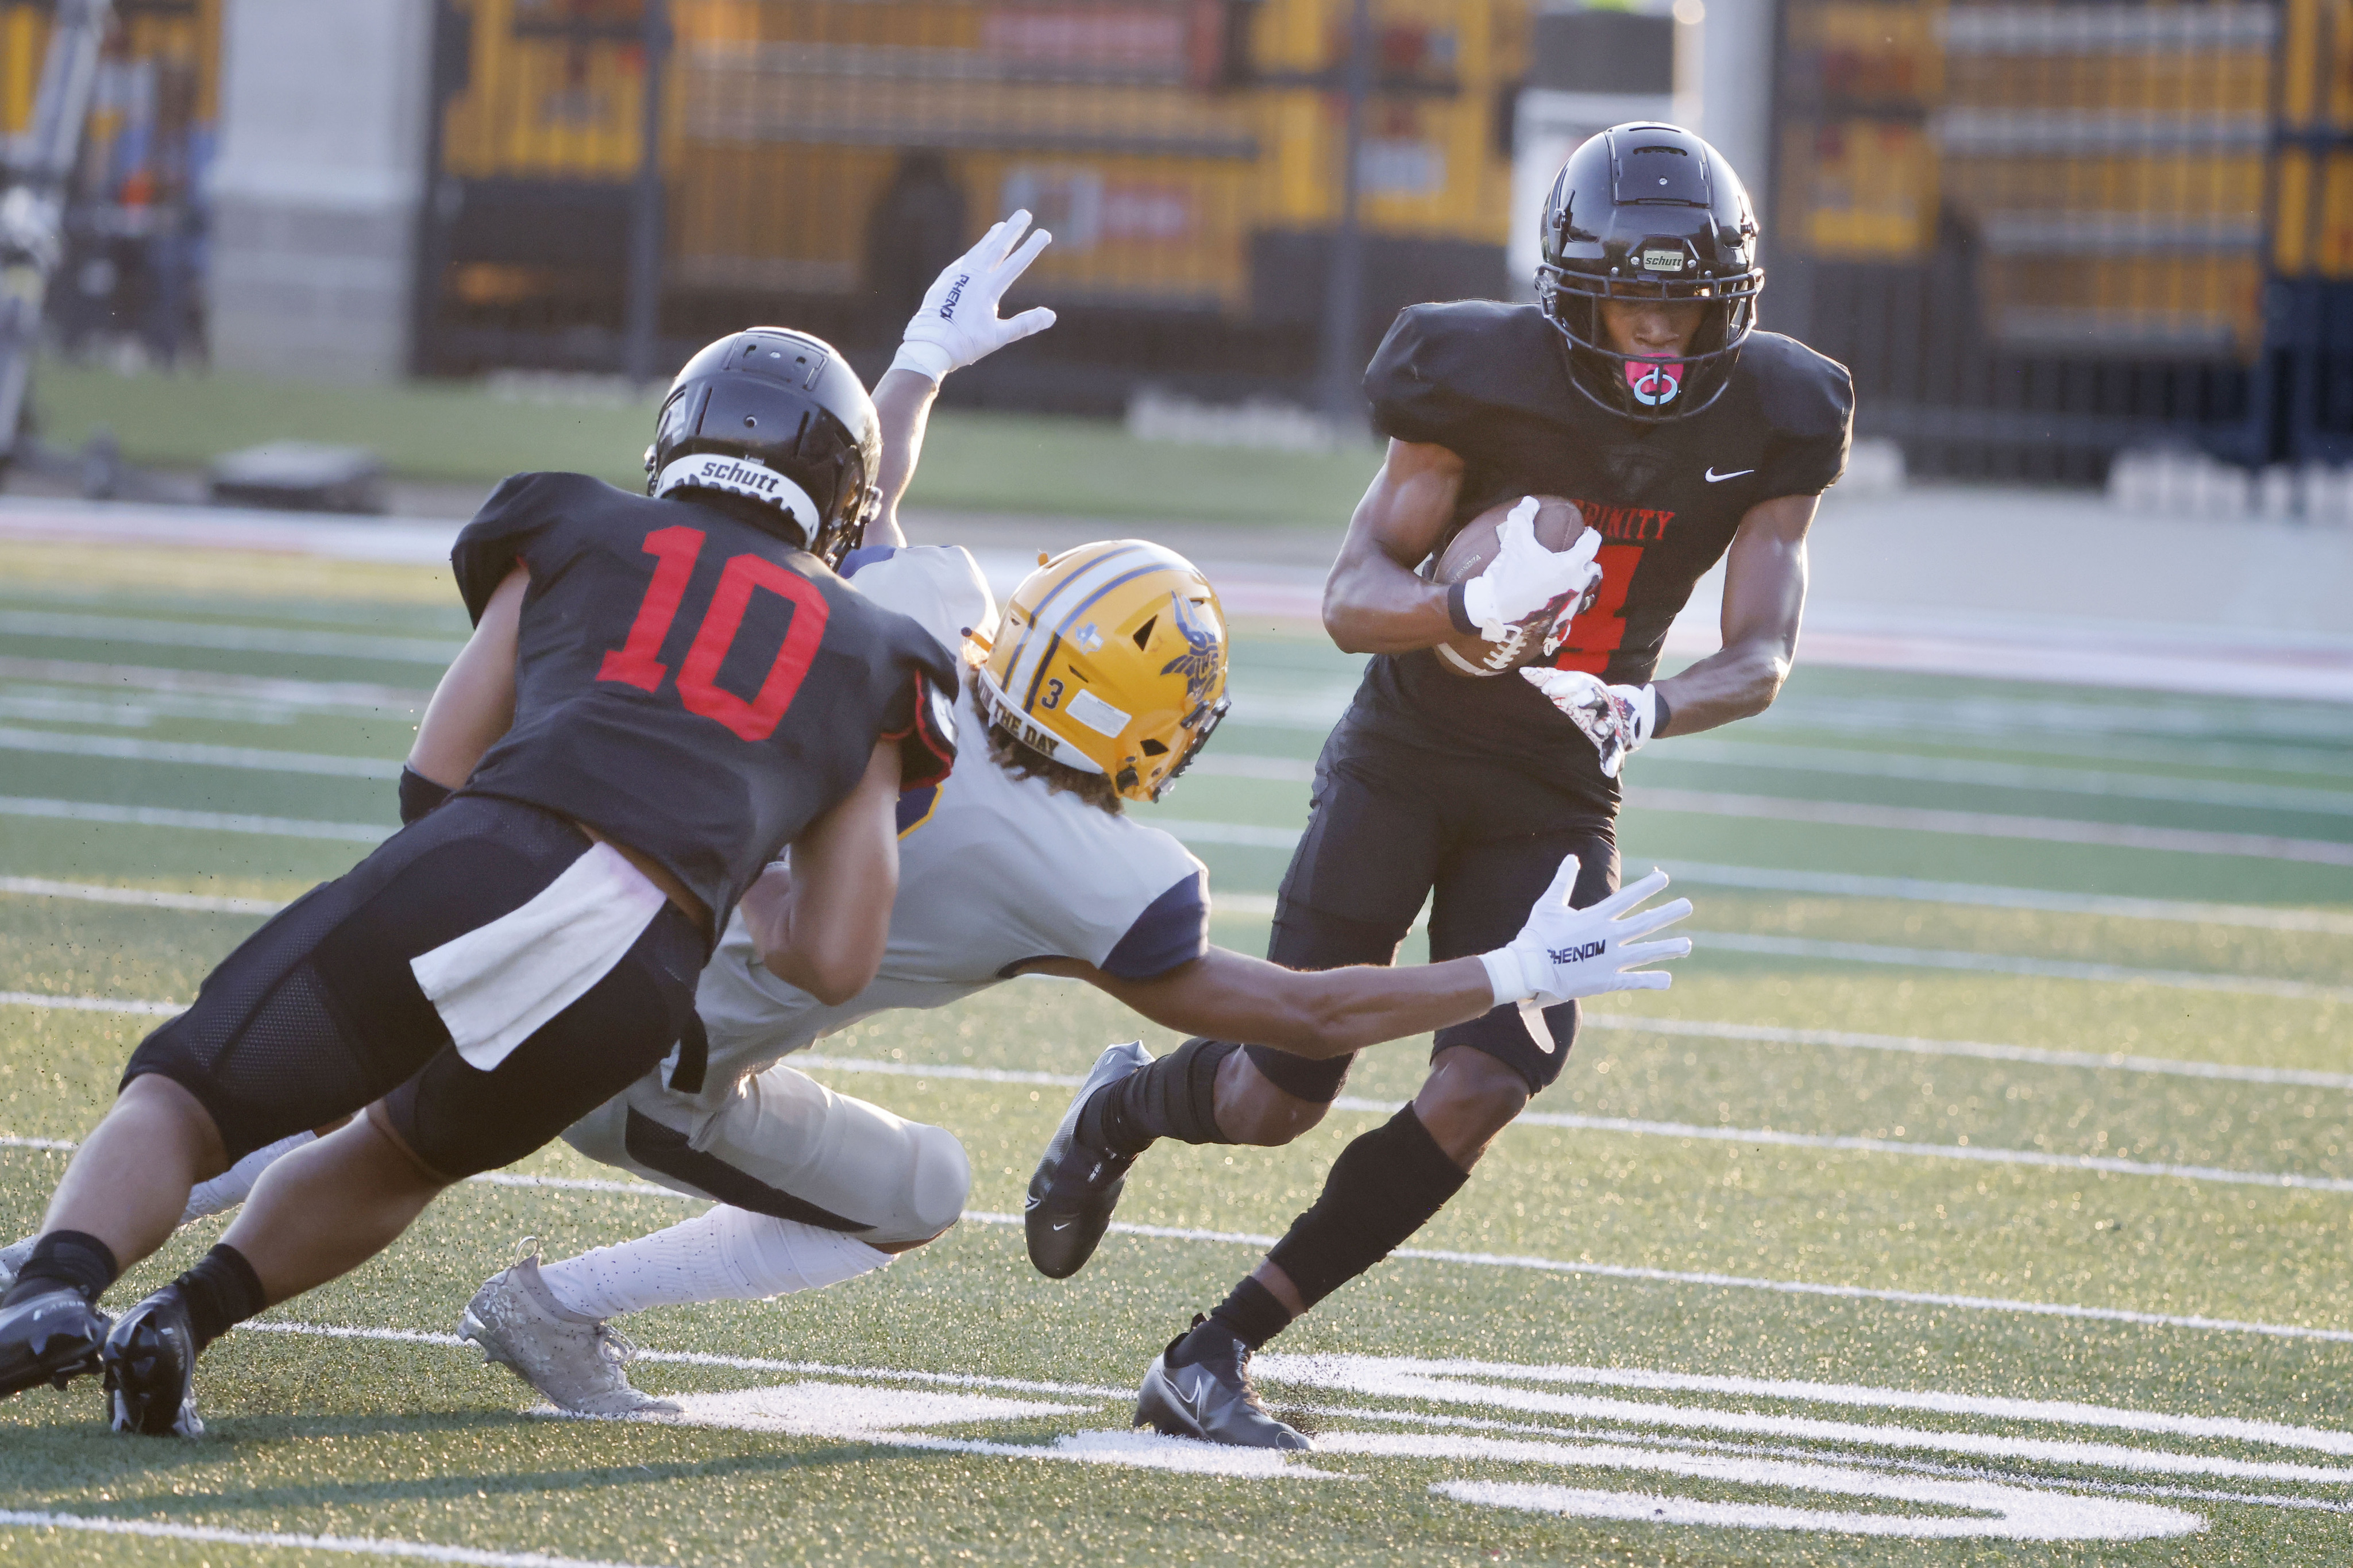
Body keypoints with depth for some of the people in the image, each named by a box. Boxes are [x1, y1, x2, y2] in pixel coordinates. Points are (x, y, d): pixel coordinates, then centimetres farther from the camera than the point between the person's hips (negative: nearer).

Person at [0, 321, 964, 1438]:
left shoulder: (580, 537, 24)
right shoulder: (873, 664, 27)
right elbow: (835, 963, 21)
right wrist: (765, 931, 44)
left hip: (482, 873, -2)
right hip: (635, 986, 2)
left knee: (177, 1109, 9)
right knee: (401, 1157, 30)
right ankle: (186, 1318, 5)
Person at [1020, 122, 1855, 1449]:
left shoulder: (1769, 421, -9)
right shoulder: (1490, 379, -18)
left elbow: (1764, 656, -12)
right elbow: (1350, 599, -17)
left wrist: (1645, 712, -34)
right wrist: (1469, 602, -39)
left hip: (1556, 794, 3)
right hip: (1405, 754, -3)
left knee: (1480, 1093, -16)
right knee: (1285, 1095, -8)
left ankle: (1217, 1356, -5)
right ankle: (1124, 1112, 30)